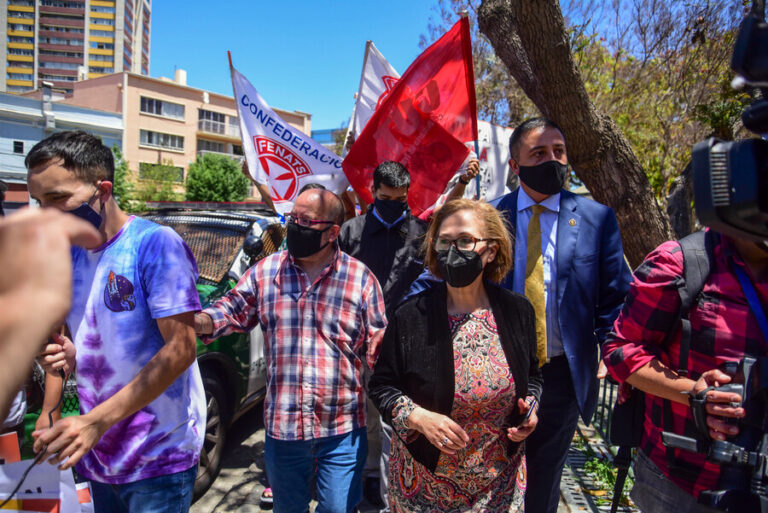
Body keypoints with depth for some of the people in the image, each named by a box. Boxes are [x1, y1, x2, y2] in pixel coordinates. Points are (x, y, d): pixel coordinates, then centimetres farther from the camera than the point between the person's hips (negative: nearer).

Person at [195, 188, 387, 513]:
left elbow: (378, 345, -4)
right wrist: (198, 321, -11)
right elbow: (233, 309, 8)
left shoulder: (360, 278, -5)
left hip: (342, 430, -2)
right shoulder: (265, 271, 1)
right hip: (282, 425, 3)